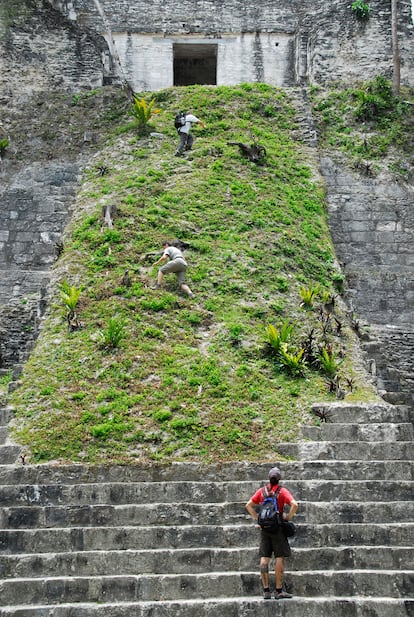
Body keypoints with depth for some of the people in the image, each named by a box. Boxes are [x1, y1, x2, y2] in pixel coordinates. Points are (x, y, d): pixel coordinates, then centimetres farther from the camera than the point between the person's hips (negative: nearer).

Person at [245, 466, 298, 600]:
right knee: (279, 558, 0)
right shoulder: (282, 491, -6)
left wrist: (257, 518, 7)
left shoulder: (261, 491, 5)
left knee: (264, 558, 6)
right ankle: (279, 591, -1)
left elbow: (248, 505, 5)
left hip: (264, 528, 4)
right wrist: (288, 517, -8)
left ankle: (266, 590, 6)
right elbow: (294, 504, -19)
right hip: (277, 527, -4)